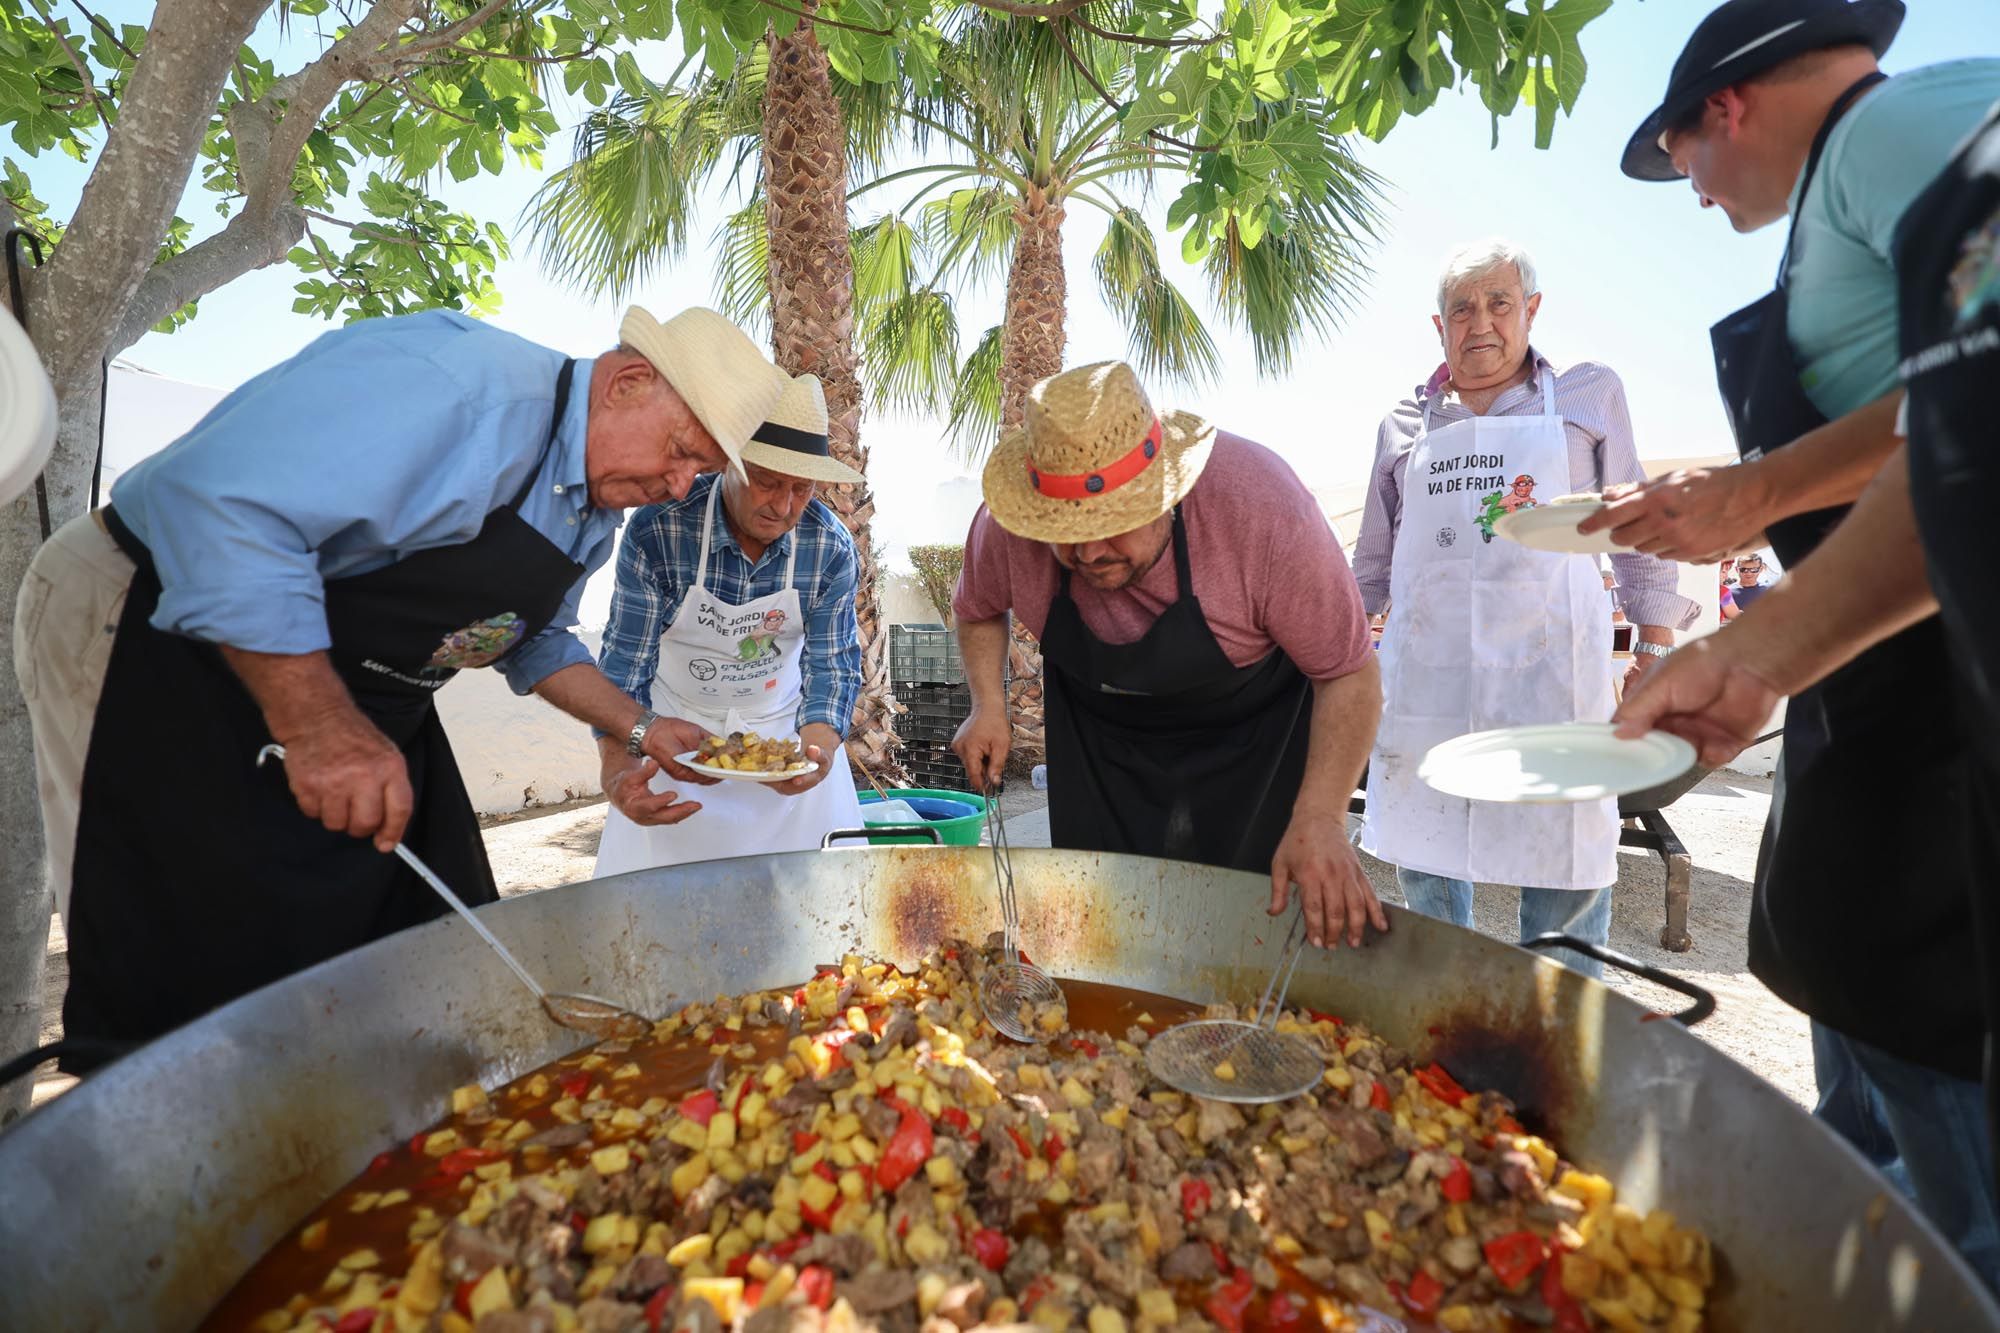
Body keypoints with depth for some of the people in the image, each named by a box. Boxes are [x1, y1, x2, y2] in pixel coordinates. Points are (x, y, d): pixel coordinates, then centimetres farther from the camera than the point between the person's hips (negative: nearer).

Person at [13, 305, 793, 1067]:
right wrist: (315, 723, -36)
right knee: (211, 992, -4)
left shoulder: (594, 517, 3)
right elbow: (215, 505, -35)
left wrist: (640, 731, 6)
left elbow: (537, 641, 17)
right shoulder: (462, 380, -28)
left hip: (364, 704, 9)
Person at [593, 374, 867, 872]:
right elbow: (624, 662, -20)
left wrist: (818, 745, -33)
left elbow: (834, 662, -13)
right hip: (676, 729, -1)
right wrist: (616, 764, -36)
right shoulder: (657, 530, -24)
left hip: (785, 725, 2)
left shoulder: (831, 546, -18)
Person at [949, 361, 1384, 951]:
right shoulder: (1006, 527, -24)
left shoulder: (1262, 506, -33)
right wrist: (988, 705, -13)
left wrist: (1320, 818, -34)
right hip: (1099, 745, 3)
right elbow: (976, 608, 2)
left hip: (1253, 738, -2)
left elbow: (1349, 675, -23)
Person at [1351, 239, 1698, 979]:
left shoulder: (1590, 393, 9)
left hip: (1549, 668, -2)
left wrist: (1656, 647, 6)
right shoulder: (1405, 424, 13)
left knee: (1568, 866, 1)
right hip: (1425, 671, 2)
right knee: (1423, 862, 8)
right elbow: (1373, 561, 19)